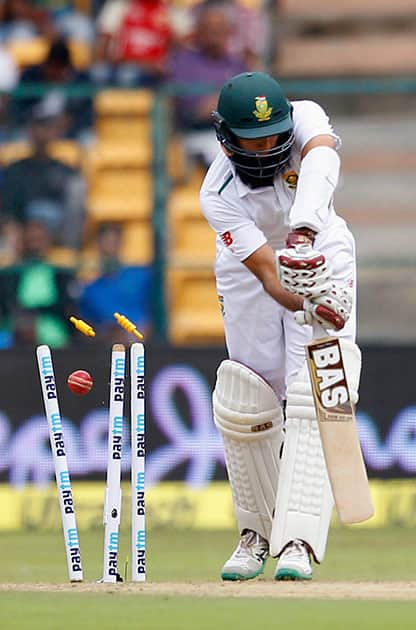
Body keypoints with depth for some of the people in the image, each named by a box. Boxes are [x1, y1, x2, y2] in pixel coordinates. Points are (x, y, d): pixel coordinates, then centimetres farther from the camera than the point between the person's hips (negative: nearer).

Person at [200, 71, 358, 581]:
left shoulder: (305, 117, -25)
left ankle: (299, 541, -22)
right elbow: (268, 274, -35)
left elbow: (321, 159, -49)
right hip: (249, 270, 0)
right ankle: (256, 532, 20)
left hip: (320, 256, 0)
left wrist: (305, 227, -67)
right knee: (246, 406, -2)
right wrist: (306, 305, -56)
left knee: (311, 401, -15)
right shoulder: (218, 196, -28)